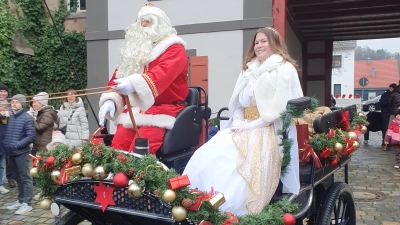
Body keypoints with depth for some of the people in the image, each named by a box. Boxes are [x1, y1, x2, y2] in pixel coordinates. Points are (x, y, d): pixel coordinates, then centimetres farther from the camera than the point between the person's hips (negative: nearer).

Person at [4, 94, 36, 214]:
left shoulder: (27, 118, -9)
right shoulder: (10, 118, 12)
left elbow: (31, 136, -15)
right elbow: (7, 133, 21)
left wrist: (17, 145, -18)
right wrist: (6, 145, 7)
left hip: (21, 153, -7)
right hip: (10, 153, 7)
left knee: (25, 178, 0)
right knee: (18, 178, 16)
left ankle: (27, 203, 5)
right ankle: (20, 200, 27)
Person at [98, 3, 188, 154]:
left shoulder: (174, 49, -1)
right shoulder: (135, 50, 19)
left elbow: (163, 72, -22)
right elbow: (118, 77, 15)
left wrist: (134, 83, -38)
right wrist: (111, 100, -5)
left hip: (163, 109, -5)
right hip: (134, 109, 6)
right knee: (116, 149, -15)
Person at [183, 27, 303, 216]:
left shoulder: (285, 69, 1)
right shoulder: (249, 71, 23)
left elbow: (281, 108, -9)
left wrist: (252, 125, -13)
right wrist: (238, 122, -2)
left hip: (268, 132, -6)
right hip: (242, 129, 6)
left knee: (233, 167, -30)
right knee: (204, 157, -18)